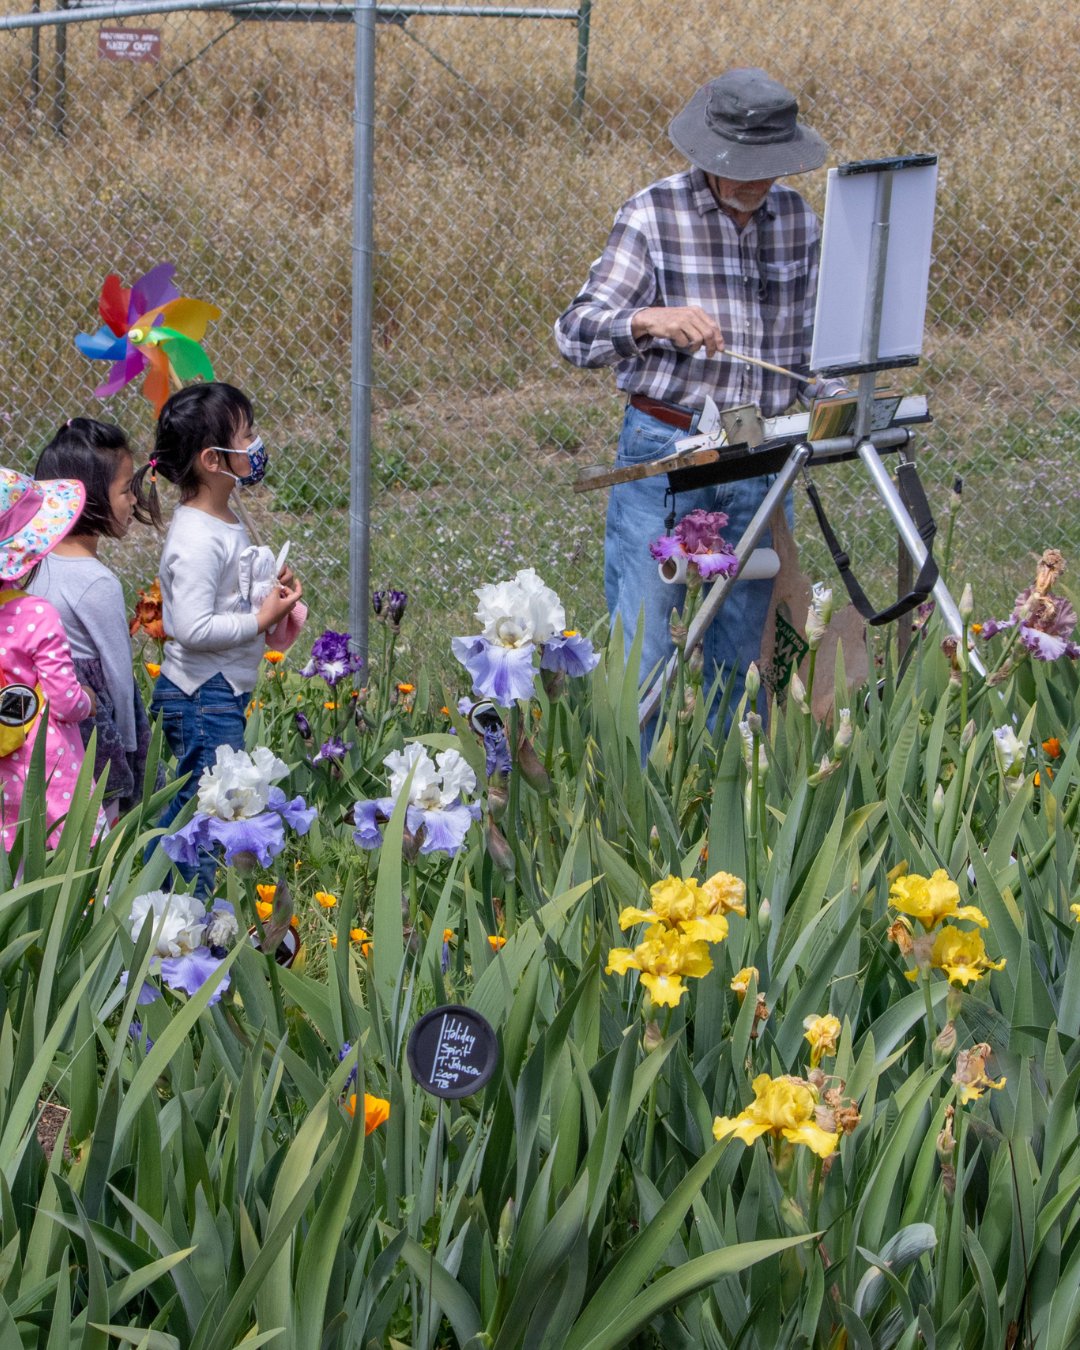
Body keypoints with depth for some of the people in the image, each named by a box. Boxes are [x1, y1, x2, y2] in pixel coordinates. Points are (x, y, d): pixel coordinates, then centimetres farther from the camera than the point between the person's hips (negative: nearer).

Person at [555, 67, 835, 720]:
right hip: (665, 451, -4)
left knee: (741, 658, 9)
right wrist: (650, 321, -31)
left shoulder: (798, 217, 7)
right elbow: (576, 329, -12)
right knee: (640, 655, -6)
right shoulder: (654, 214, -6)